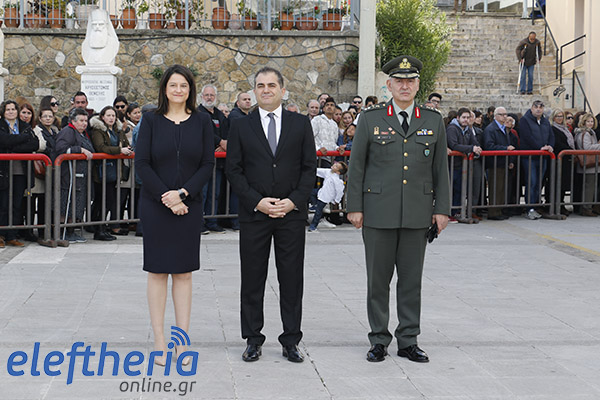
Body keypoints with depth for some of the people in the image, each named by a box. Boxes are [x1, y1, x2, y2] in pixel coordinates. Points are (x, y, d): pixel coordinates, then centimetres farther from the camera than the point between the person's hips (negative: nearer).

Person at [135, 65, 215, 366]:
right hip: (155, 205, -1)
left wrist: (183, 193, -13)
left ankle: (182, 343, 7)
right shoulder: (151, 120, 2)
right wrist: (165, 197, -12)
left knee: (184, 272, 4)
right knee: (158, 271, 2)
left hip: (189, 205, 1)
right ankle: (159, 343, 7)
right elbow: (142, 163, -4)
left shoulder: (202, 121, 5)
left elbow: (208, 164, 0)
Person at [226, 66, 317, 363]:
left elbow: (309, 167, 4)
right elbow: (234, 170, 2)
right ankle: (253, 340, 15)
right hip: (253, 215, 0)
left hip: (292, 214, 0)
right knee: (252, 280, 5)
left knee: (292, 280, 4)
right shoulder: (241, 127, 5)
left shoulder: (301, 124, 6)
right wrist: (257, 201, -10)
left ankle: (291, 341, 13)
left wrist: (294, 200, -9)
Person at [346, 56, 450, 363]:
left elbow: (440, 169, 10)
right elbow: (356, 166, 3)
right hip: (378, 213, -1)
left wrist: (442, 208, 5)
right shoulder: (370, 120, 2)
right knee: (378, 279, 4)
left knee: (412, 280, 7)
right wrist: (354, 207, -2)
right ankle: (379, 341, 15)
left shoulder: (433, 121, 8)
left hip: (417, 215, 2)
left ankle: (408, 340, 16)